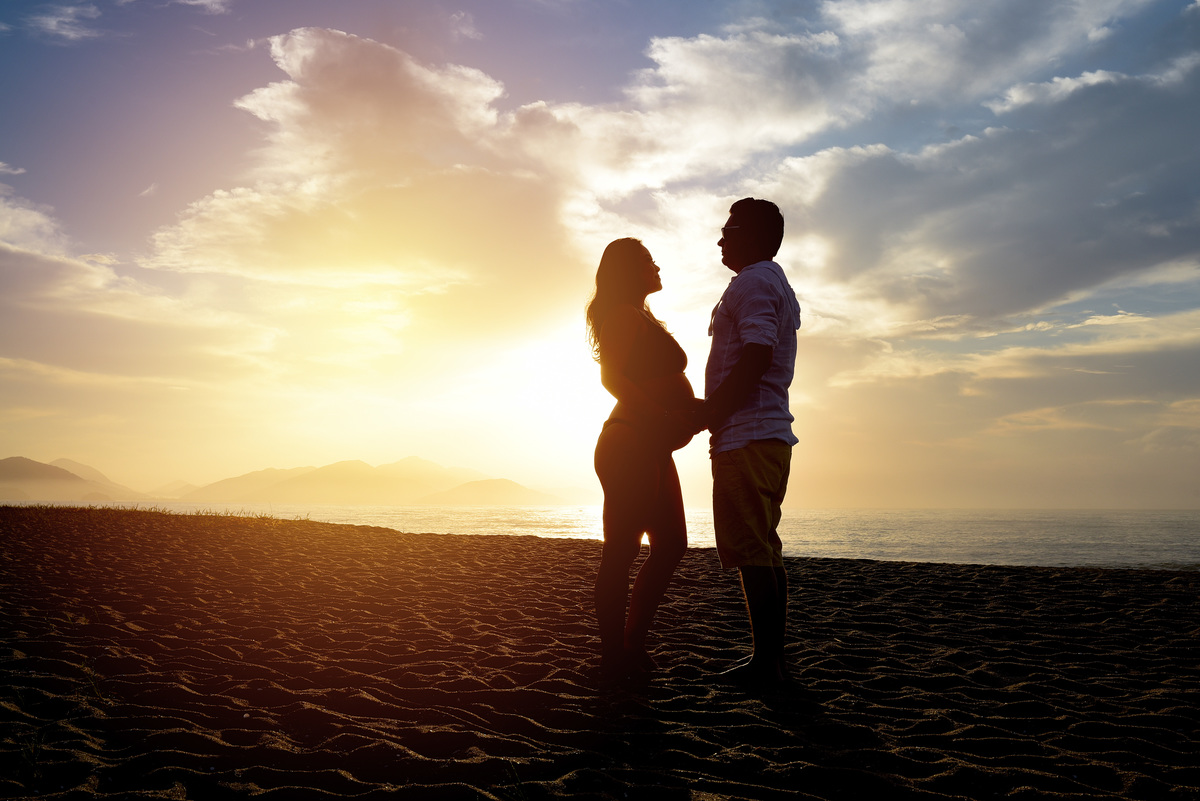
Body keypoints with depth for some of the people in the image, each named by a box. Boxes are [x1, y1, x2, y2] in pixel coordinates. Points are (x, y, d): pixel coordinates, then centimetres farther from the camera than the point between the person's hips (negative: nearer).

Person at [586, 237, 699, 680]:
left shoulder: (640, 320, 25)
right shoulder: (625, 316, -6)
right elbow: (612, 376, -21)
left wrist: (695, 408, 13)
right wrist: (664, 417, -25)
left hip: (651, 449, 11)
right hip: (631, 444, -11)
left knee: (671, 545, 12)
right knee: (622, 551, -6)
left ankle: (633, 645, 20)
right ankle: (614, 659, 1)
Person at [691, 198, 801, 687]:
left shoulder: (753, 281, -7)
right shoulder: (777, 284, 24)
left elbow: (754, 361, -19)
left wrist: (701, 418, -13)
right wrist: (710, 410, 22)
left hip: (746, 436, -10)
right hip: (772, 433, 10)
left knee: (751, 553, -8)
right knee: (765, 550, 12)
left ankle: (765, 663, -4)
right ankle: (775, 659, 16)